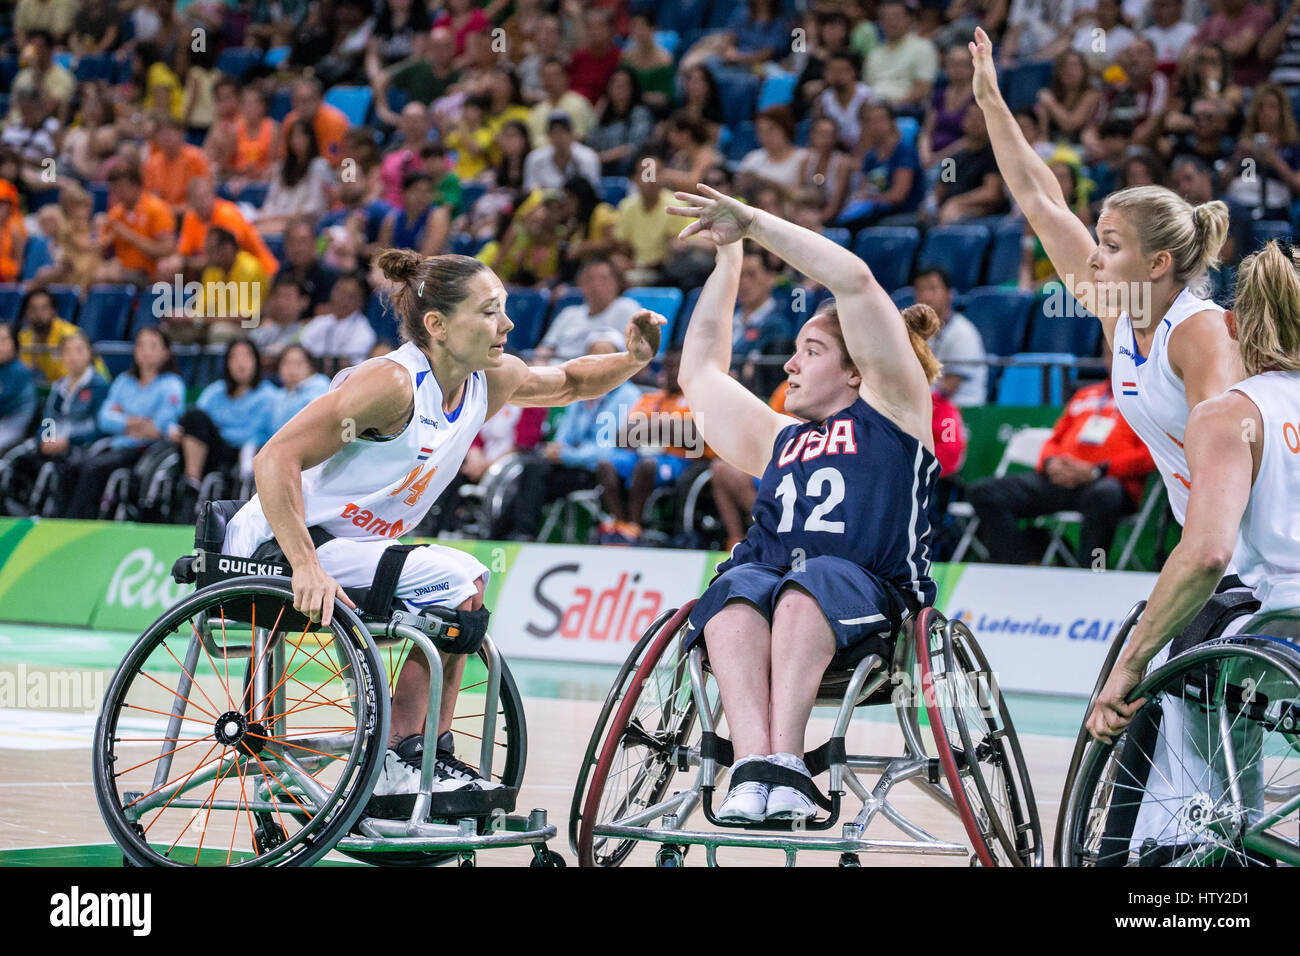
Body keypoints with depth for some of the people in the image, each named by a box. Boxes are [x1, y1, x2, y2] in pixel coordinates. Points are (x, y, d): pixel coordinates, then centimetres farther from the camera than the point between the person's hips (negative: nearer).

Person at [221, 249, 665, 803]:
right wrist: (306, 568, -36)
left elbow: (570, 383, 23)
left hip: (347, 544, 9)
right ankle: (398, 763, -13)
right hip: (277, 550, -9)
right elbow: (276, 458, -28)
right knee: (460, 582, -18)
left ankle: (431, 756, 9)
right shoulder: (393, 383, -23)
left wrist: (633, 360, 2)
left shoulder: (490, 380, 2)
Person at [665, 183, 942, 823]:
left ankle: (784, 761, -50)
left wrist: (754, 222, 11)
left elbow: (854, 280, 7)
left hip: (865, 602, -4)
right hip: (768, 590, 4)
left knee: (808, 585, -37)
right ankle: (753, 765, -51)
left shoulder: (891, 410, 16)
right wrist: (730, 254, 41)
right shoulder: (777, 440, 32)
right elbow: (700, 371, 40)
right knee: (736, 590, -32)